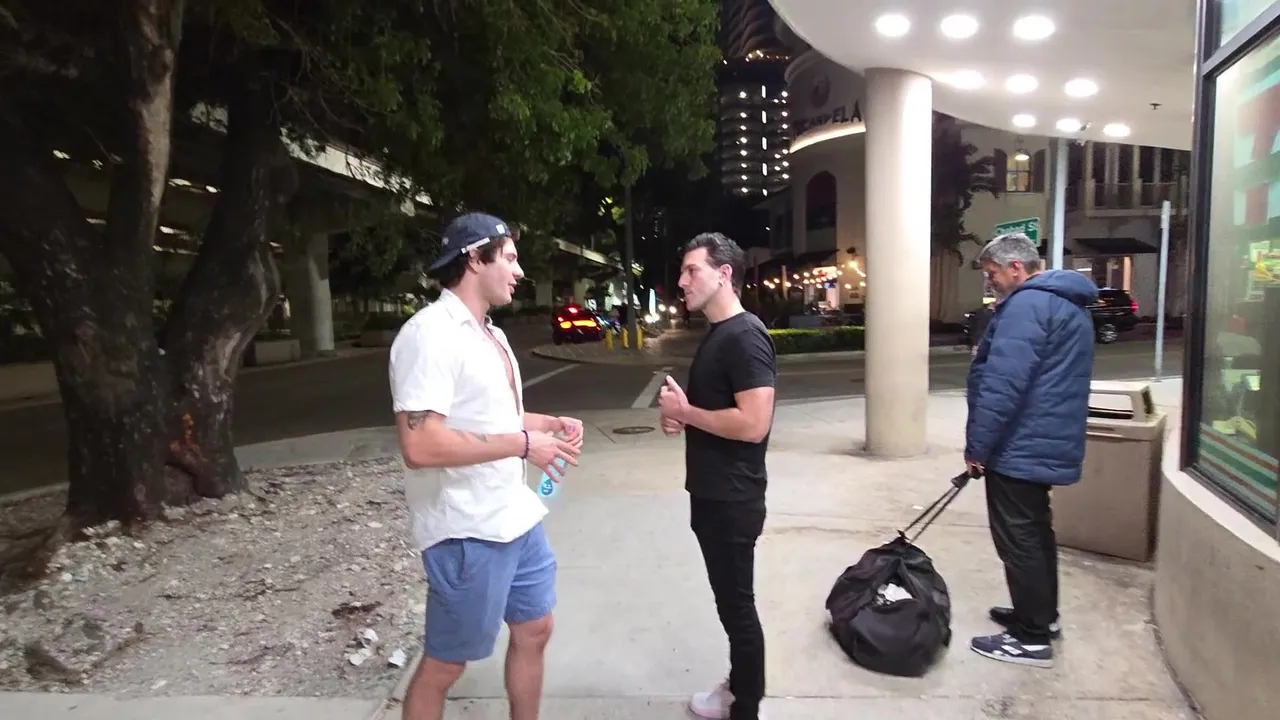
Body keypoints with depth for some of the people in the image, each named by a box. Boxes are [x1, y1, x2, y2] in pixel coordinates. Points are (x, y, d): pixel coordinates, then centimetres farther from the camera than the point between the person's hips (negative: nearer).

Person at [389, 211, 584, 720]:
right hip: (468, 534, -9)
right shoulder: (431, 333, -20)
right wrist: (523, 443, -23)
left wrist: (552, 424, 6)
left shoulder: (489, 334, 11)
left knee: (533, 631, 21)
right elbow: (420, 445, -29)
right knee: (445, 664, 9)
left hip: (517, 519, 9)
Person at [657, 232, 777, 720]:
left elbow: (753, 423, -28)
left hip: (733, 500, -10)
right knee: (729, 600, 21)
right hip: (710, 494, 10)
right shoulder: (716, 334, 11)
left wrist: (685, 411, -17)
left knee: (737, 605, 5)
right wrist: (679, 417, 3)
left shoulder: (745, 337, -19)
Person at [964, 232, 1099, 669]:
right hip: (1048, 444, 10)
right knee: (1035, 531, 21)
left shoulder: (1027, 304, -19)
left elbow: (1003, 384, -25)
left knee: (1017, 539, -2)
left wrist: (977, 445, -19)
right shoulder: (1069, 303, 16)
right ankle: (1042, 613, 34)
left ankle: (1032, 638, 7)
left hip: (1020, 447, -10)